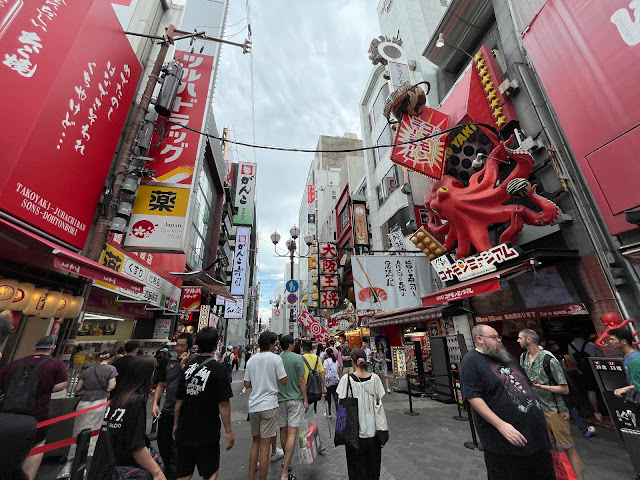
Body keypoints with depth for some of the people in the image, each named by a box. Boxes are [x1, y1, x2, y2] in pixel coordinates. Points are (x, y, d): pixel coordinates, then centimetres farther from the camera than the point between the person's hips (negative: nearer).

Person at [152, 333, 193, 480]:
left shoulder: (194, 361, -14)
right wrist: (155, 403, 1)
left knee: (176, 448, 4)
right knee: (162, 443, 22)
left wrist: (183, 364, -24)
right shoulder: (169, 360, 3)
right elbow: (161, 384, 11)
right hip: (167, 410, 6)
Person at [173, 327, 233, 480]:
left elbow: (179, 399, 6)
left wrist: (176, 424, 20)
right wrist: (228, 431, -9)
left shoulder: (188, 366, -2)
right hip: (208, 432, -5)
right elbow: (223, 403, -19)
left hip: (184, 431, 5)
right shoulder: (218, 368, -19)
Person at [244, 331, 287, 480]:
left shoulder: (251, 360, 4)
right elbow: (284, 382, -11)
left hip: (253, 405, 6)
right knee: (265, 446, 5)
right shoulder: (275, 358, -12)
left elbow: (247, 384, 8)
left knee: (255, 442, 21)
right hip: (269, 405, -5)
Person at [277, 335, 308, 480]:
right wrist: (305, 400, -3)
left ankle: (287, 461, 37)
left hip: (280, 399, 4)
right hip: (295, 399, -4)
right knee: (292, 433, -1)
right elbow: (301, 380, -11)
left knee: (283, 431, 18)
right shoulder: (297, 358, -12)